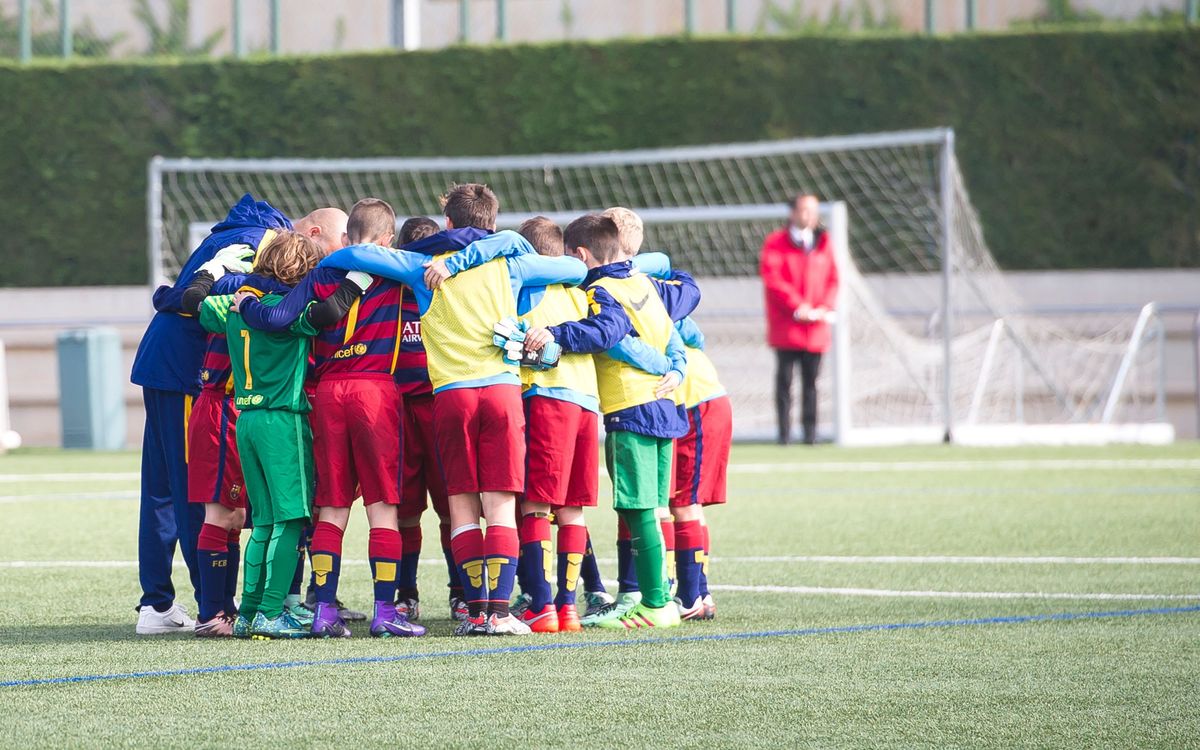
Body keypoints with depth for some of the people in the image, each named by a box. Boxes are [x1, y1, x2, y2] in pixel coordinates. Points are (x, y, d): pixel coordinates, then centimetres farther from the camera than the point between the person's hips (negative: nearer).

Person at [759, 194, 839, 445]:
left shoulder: (823, 243, 14)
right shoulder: (775, 243, 3)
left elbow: (832, 278, 12)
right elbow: (772, 278, -7)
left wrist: (826, 307, -5)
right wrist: (797, 307, -15)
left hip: (816, 327, 3)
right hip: (786, 326, -3)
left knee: (811, 382, 3)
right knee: (784, 379, -5)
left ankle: (810, 431, 6)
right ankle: (784, 432, -3)